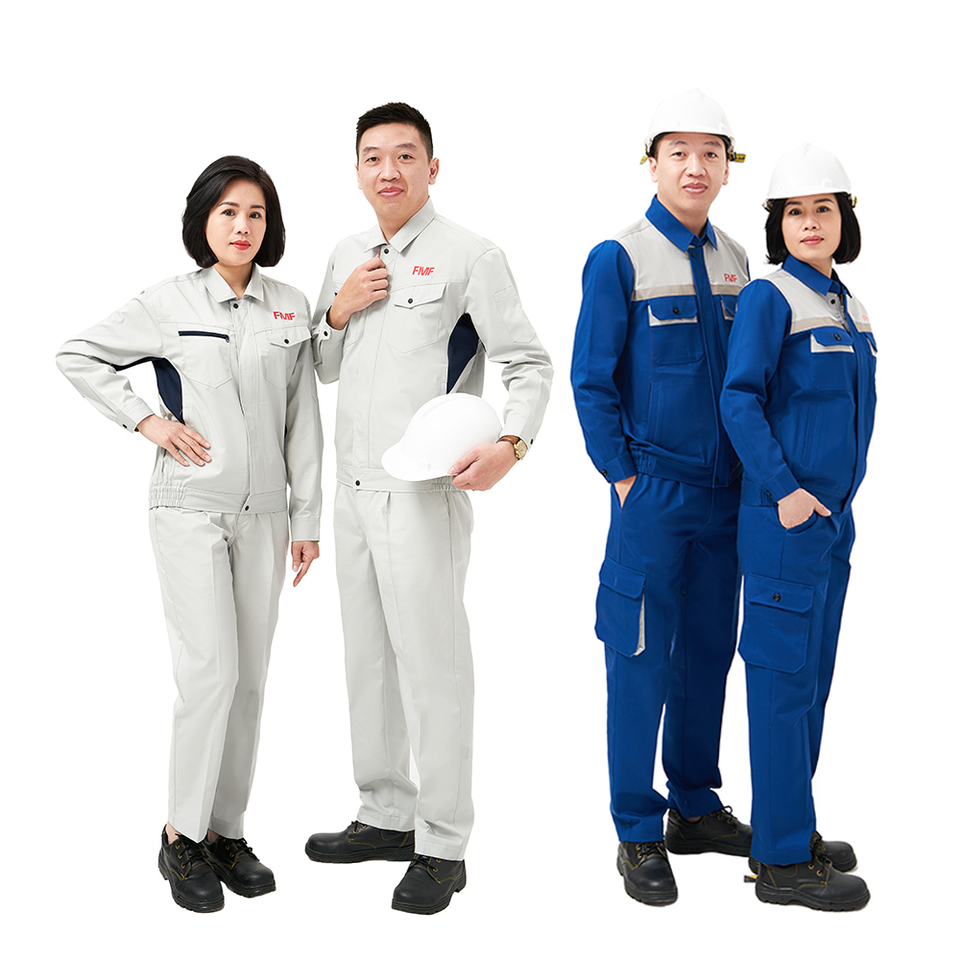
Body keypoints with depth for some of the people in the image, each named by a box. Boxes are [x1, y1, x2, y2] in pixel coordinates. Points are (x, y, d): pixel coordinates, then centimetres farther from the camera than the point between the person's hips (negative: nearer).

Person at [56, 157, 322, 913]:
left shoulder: (292, 309, 6)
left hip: (263, 512, 4)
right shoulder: (170, 303, -2)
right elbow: (78, 356, 5)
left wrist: (308, 517, 7)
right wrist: (146, 420, -5)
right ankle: (183, 836, 5)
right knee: (212, 670, -10)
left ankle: (227, 830, 19)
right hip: (191, 509, -4)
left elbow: (303, 420, 8)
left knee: (250, 677, 7)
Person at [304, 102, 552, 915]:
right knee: (369, 658, 14)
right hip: (354, 486, 7)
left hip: (423, 491, -7)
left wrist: (511, 443, -24)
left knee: (432, 664, -4)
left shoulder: (468, 257, -5)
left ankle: (443, 847, 5)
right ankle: (387, 816, 28)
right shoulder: (348, 258, 16)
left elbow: (531, 365, -7)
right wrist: (339, 311, 1)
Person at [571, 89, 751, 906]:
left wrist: (754, 471, 10)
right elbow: (591, 380, -7)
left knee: (710, 650, 12)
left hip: (724, 494, 6)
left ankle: (696, 806, 26)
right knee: (642, 659, -1)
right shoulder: (619, 258, -7)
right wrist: (623, 477, -9)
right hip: (653, 495, -6)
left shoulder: (734, 260, 9)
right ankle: (639, 834, 10)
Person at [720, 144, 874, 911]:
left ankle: (788, 828, 27)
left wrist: (837, 497, 15)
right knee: (784, 680, -3)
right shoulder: (769, 298, -11)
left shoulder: (846, 303, 13)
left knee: (812, 676, 14)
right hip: (784, 518, -8)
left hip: (833, 515, 8)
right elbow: (739, 400, -17)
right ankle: (784, 861, 6)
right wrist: (785, 491, -19)